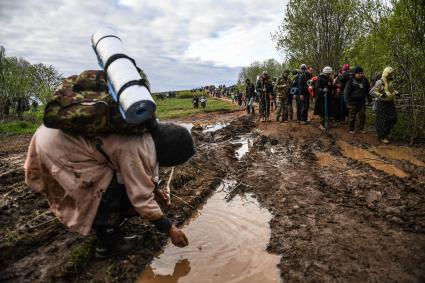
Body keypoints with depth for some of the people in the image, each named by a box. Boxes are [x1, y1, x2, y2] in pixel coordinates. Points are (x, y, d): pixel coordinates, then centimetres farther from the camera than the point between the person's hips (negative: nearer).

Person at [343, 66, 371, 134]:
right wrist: (347, 102, -17)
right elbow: (346, 92, -12)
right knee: (352, 116, 3)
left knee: (362, 115, 10)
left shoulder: (365, 80, 4)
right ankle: (351, 129, 16)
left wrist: (369, 99, 16)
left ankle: (361, 128, 23)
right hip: (353, 102, -5)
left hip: (362, 101, 5)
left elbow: (368, 90, 17)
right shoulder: (351, 81, -11)